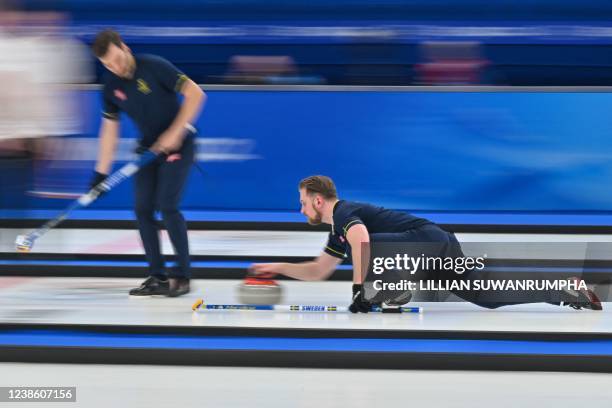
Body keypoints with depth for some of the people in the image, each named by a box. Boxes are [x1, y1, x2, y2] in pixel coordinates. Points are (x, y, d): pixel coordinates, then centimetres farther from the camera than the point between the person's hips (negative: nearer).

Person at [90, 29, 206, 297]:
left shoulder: (154, 67, -19)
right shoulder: (111, 85, -2)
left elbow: (195, 93, -19)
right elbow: (109, 129, 5)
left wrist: (174, 132, -23)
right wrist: (101, 173, 2)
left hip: (177, 143, -6)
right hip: (148, 145, 6)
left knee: (167, 206, -16)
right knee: (143, 208, -2)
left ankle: (182, 276, -5)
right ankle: (158, 277, 7)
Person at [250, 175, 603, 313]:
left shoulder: (344, 213, -8)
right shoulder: (339, 231, 22)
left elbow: (361, 241, -31)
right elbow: (318, 271, 31)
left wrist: (359, 289, -27)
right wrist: (278, 268, 26)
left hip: (432, 242, -10)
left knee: (364, 244, -22)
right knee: (492, 296, 7)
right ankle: (572, 295, 8)